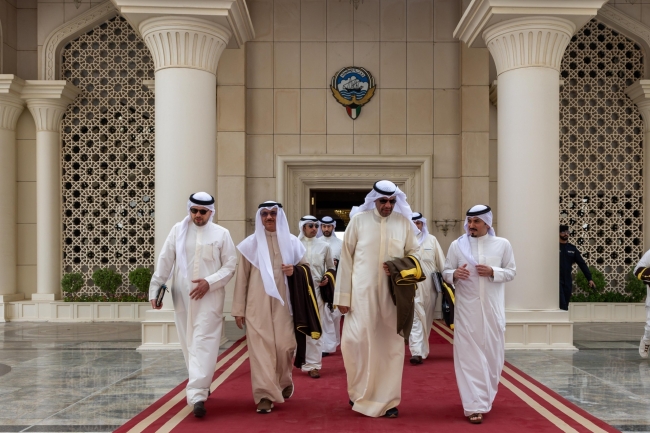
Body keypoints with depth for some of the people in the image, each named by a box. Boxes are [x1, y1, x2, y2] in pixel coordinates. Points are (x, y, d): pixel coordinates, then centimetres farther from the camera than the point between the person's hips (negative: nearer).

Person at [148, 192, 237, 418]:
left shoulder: (221, 234, 0)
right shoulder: (178, 230, 6)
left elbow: (230, 266, -1)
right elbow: (165, 261, 6)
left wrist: (209, 282, -14)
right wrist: (155, 289, 1)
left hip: (209, 297, -3)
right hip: (182, 296, 3)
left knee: (204, 343, -12)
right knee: (189, 343, 11)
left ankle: (197, 394, -16)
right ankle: (201, 386, 28)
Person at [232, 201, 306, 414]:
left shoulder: (291, 242, 6)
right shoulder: (250, 243, 1)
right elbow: (242, 278, 1)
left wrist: (295, 270, -9)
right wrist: (238, 309, -1)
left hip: (283, 303, 2)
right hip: (257, 305, -1)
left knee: (285, 346, 3)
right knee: (261, 349, -5)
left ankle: (284, 381, 32)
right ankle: (265, 395, 0)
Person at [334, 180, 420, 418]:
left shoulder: (404, 223, 2)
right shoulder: (358, 220, -2)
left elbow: (413, 253, 12)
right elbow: (346, 258, -1)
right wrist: (343, 295, -4)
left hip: (393, 293, 2)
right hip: (362, 292, -1)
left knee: (392, 345, 4)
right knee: (355, 341, -6)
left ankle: (388, 399, 17)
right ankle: (359, 391, 20)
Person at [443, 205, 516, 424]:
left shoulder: (503, 244, 2)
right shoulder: (457, 245, 1)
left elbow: (511, 271, 5)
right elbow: (445, 272, 5)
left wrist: (493, 272, -13)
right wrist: (454, 274, -18)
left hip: (492, 308, 1)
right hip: (467, 309, -1)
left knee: (492, 354, 9)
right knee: (469, 356, -4)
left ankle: (485, 397, 31)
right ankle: (474, 405, -2)